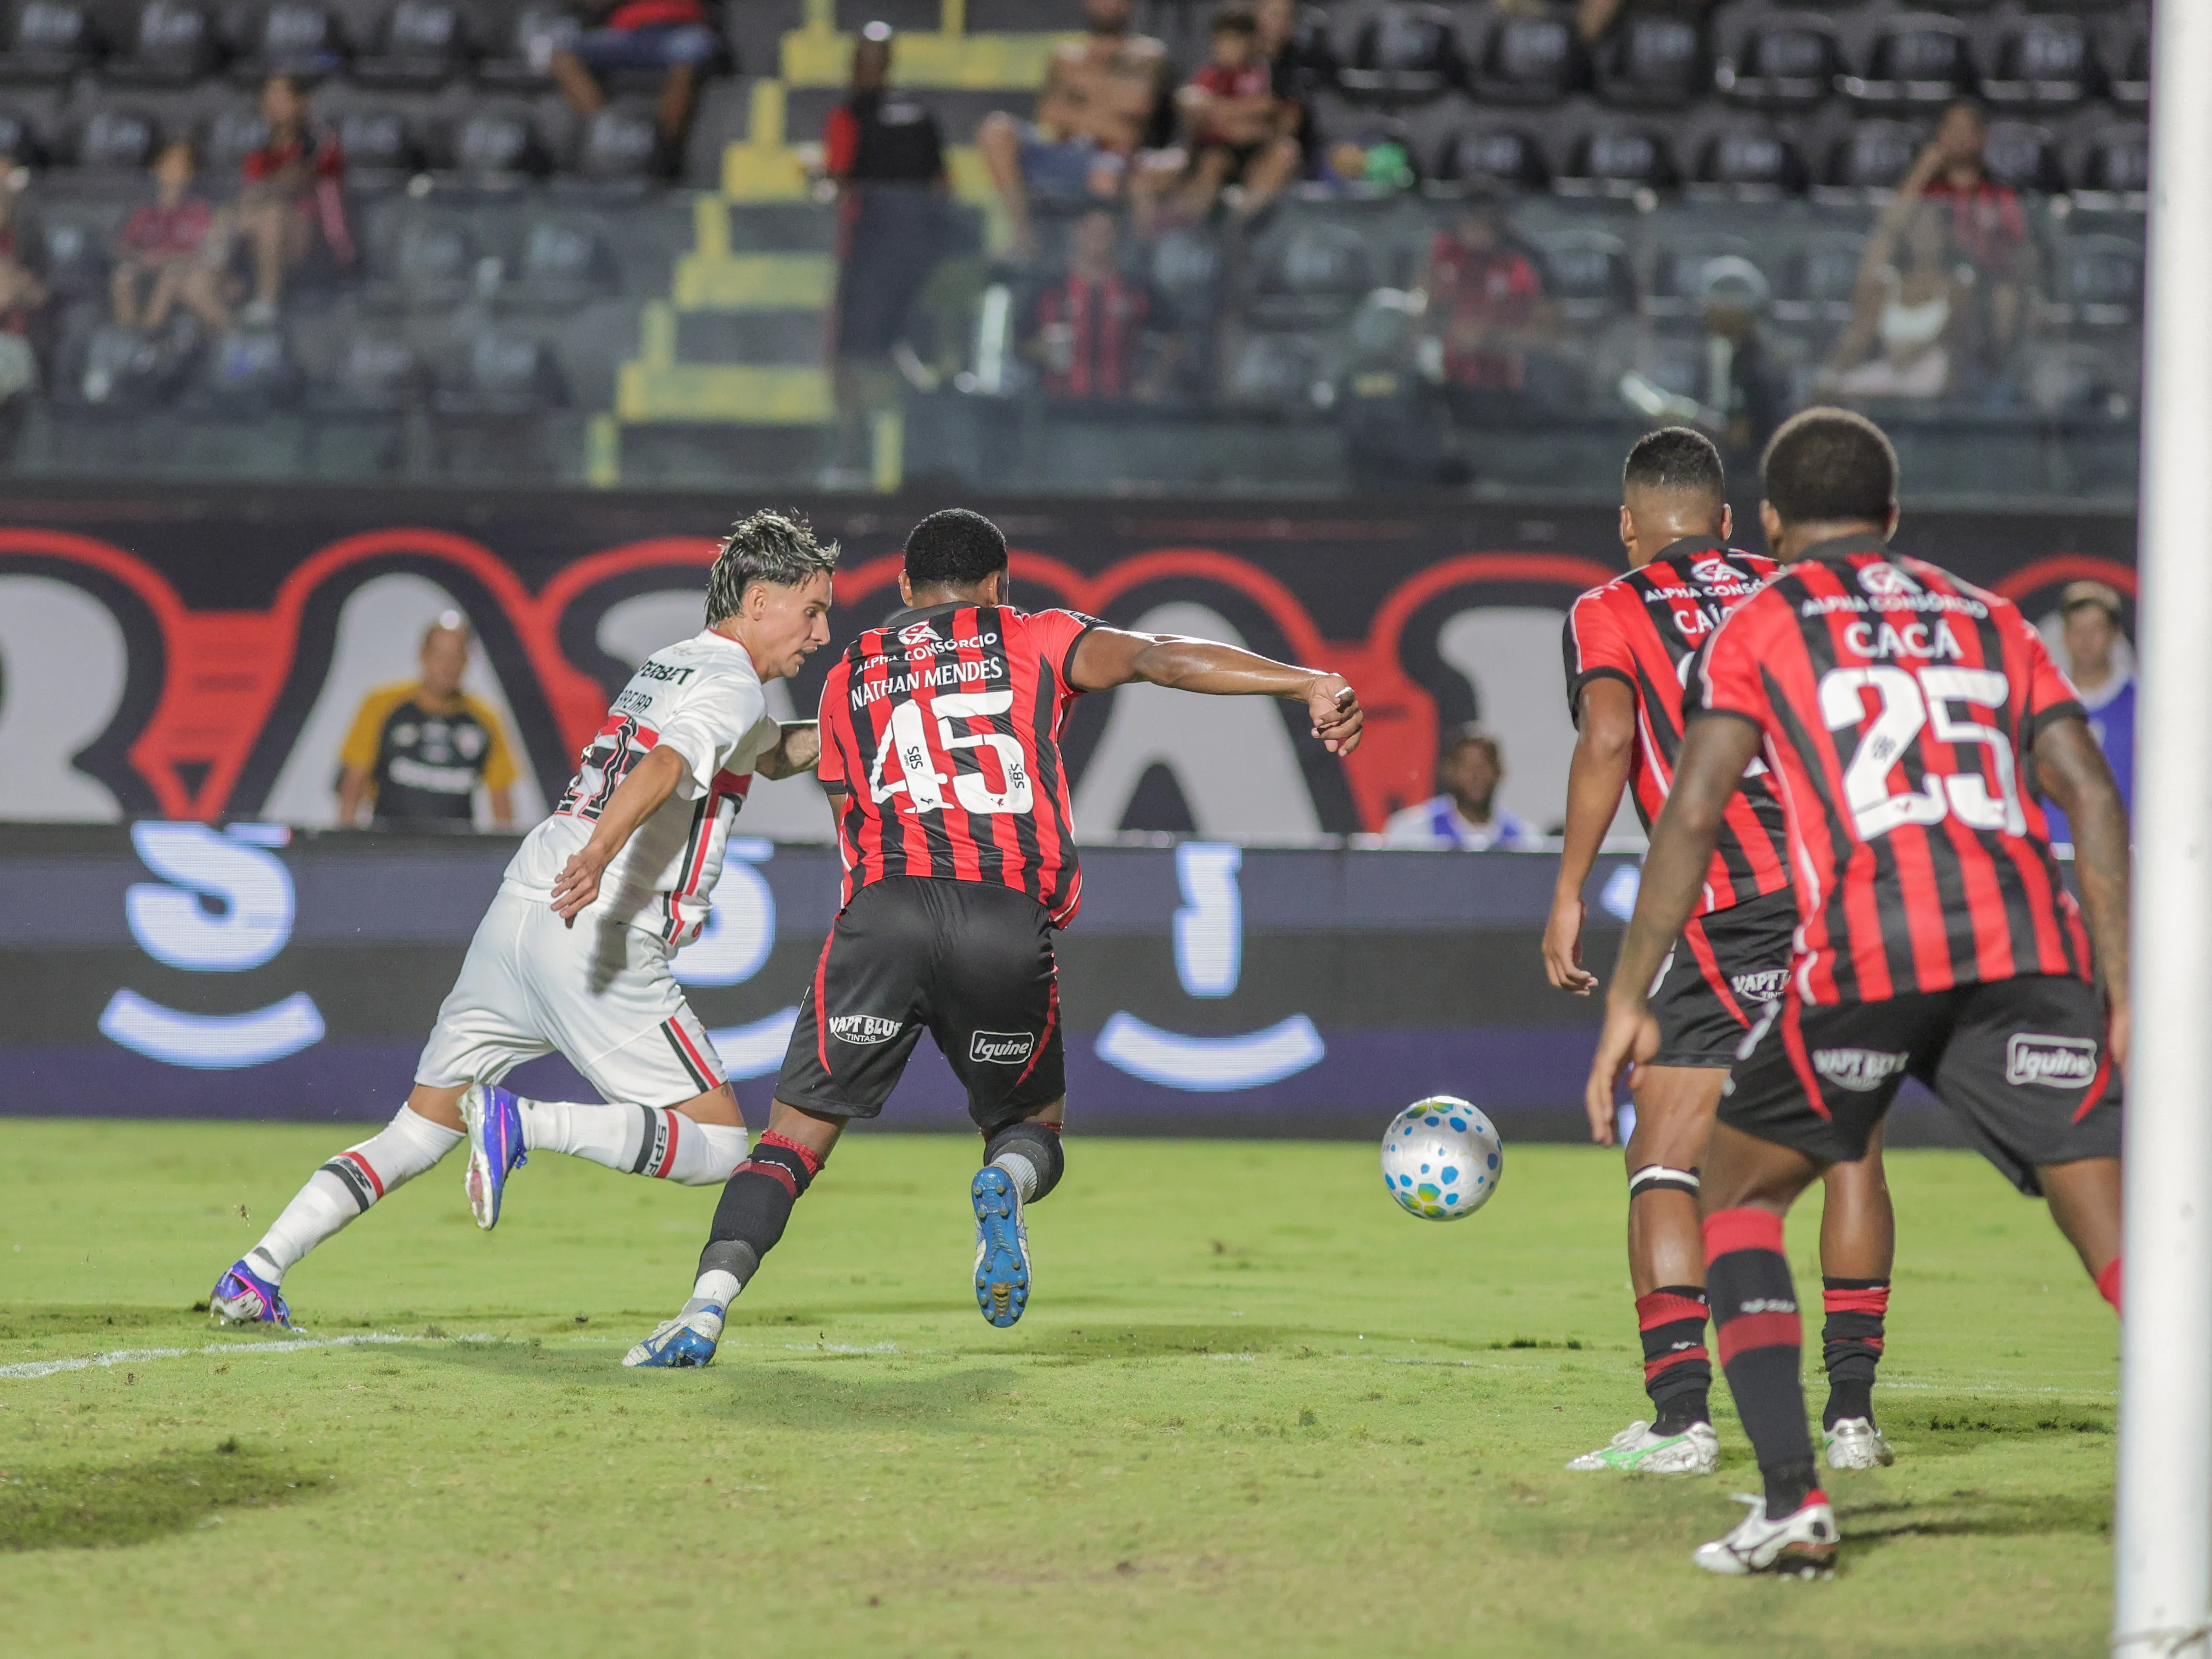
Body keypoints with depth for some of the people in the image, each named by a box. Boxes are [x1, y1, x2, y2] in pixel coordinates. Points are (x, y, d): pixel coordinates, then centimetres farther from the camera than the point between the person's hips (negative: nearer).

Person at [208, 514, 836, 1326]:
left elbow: (766, 752, 42)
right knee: (718, 1145, -4)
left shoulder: (670, 665, 25)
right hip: (600, 940, -8)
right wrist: (598, 854, -40)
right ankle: (523, 1125, -20)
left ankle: (255, 1273, -1)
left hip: (522, 903, 8)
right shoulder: (732, 685, -3)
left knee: (420, 1132, 12)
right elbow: (664, 765, -24)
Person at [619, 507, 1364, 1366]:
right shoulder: (1033, 642, 18)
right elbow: (1155, 657, 4)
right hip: (1012, 921, -1)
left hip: (883, 908, 1)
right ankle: (1007, 1182, -16)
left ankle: (705, 1308, -17)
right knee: (1034, 1124, 20)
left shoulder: (850, 676, 25)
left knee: (795, 1135, 5)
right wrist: (1309, 683, -3)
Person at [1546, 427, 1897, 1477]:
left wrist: (1568, 897, -4)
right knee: (1851, 1151, 15)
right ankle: (1852, 1411, 12)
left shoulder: (1608, 613, 10)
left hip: (1736, 908, -4)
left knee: (1663, 1164, 3)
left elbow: (1608, 737, -7)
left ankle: (1679, 1418, -8)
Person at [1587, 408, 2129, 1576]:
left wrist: (1627, 1002, 5)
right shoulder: (1987, 619, 26)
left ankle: (1792, 1501, 5)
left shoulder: (1756, 626, 17)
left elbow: (1693, 814, 4)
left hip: (1865, 951, -2)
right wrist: (2122, 998, 14)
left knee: (1738, 1200, 18)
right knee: (2121, 1240, -3)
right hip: (2031, 943, 2)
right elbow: (2093, 799, 15)